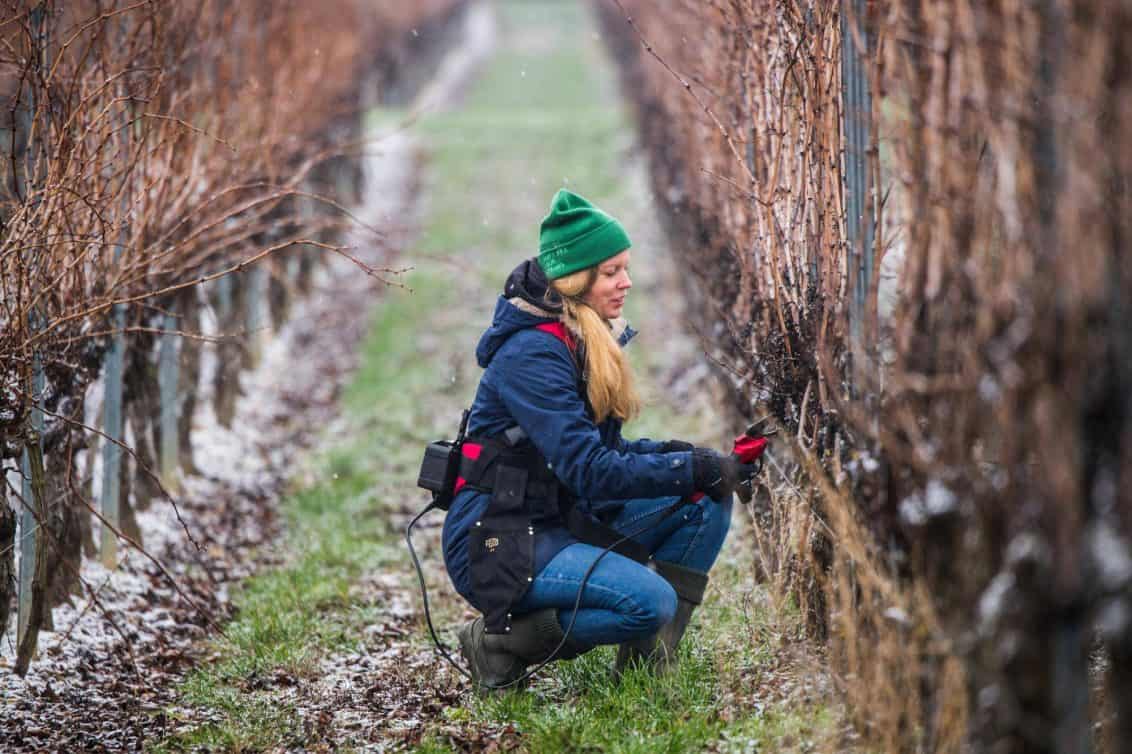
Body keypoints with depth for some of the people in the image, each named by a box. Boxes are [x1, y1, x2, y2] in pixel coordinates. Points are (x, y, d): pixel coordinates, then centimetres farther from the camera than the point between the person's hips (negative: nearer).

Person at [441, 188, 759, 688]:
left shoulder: (591, 344, 11)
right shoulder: (531, 354, -20)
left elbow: (599, 451, 15)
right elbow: (590, 471, -25)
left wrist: (673, 453, -4)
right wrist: (696, 469, -20)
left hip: (564, 524, 10)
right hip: (499, 547, -10)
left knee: (707, 505, 1)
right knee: (650, 601, -28)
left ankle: (648, 661, 1)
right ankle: (499, 641, -9)